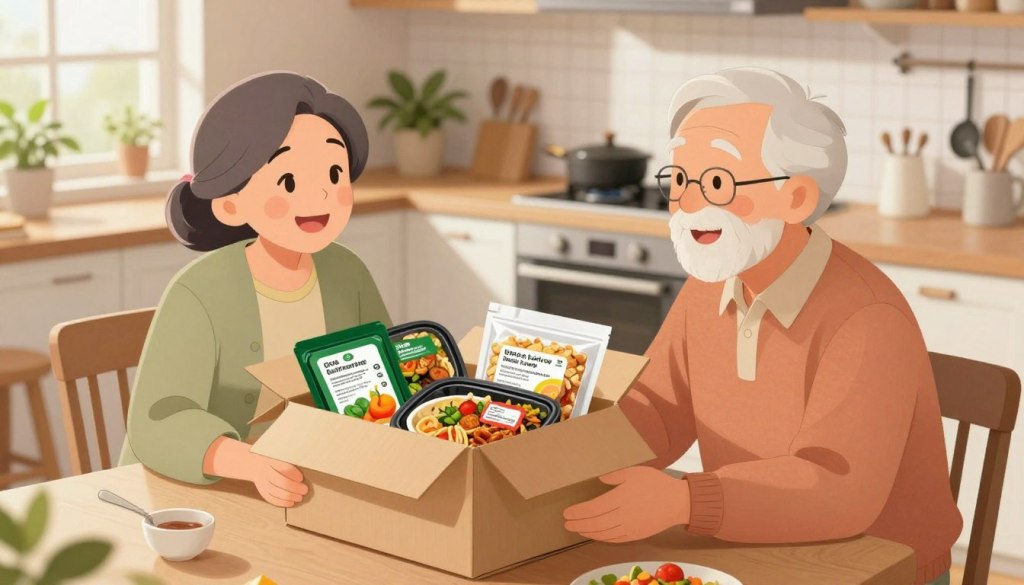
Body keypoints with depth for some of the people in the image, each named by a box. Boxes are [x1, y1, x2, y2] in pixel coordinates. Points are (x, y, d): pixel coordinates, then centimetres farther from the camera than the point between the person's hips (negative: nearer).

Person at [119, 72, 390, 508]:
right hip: (185, 493, -4)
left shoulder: (346, 274, -6)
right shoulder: (200, 294, -23)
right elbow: (158, 427, -29)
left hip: (307, 490, 4)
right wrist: (253, 465, -45)